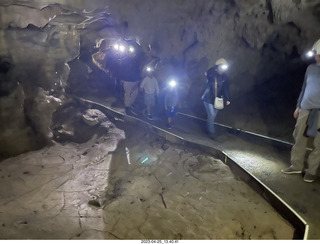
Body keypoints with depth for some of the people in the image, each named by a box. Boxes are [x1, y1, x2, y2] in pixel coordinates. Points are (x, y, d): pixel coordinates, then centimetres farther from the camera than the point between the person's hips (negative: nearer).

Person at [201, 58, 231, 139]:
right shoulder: (212, 74, -12)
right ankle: (211, 132, 7)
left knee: (213, 115, 13)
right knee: (211, 115, -6)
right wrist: (216, 67, -34)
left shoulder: (225, 77, 0)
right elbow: (207, 73, -36)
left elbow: (225, 89, -1)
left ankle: (209, 129, 33)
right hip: (208, 98, -4)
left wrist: (227, 99, -13)